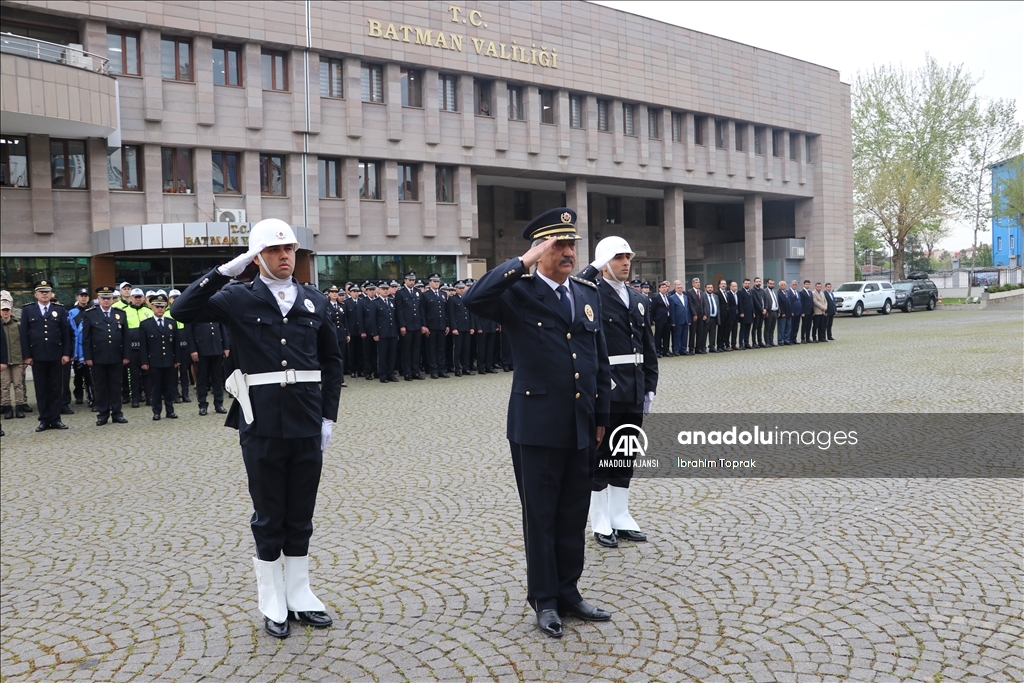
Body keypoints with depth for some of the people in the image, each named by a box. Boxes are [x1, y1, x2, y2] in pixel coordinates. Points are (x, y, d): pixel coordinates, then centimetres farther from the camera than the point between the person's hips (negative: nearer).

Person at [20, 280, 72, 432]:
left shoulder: (60, 310, 7)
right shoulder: (27, 310, 5)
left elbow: (66, 333, 4)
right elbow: (24, 334, 2)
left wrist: (66, 353, -3)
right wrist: (26, 356, -4)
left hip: (56, 355, 0)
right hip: (37, 356, 0)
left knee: (55, 388, 4)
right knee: (41, 389, 4)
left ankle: (55, 419, 9)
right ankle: (44, 420, 9)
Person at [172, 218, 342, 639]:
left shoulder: (315, 301, 7)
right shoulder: (238, 299, -1)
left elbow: (331, 361, 10)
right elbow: (183, 310, -15)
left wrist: (328, 416, 5)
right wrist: (227, 270, -18)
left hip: (307, 425, 3)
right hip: (262, 426, -3)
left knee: (301, 515, 13)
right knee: (269, 517, 9)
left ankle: (299, 595, 27)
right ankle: (273, 604, 22)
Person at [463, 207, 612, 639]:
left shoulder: (589, 294, 11)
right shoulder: (518, 294, -6)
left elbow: (600, 360, 14)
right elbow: (474, 300, -27)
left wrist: (601, 418, 12)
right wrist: (524, 262, -23)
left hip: (581, 428, 5)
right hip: (537, 427, -5)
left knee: (574, 516, 14)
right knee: (541, 518, 7)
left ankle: (569, 592, 29)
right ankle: (545, 600, 21)